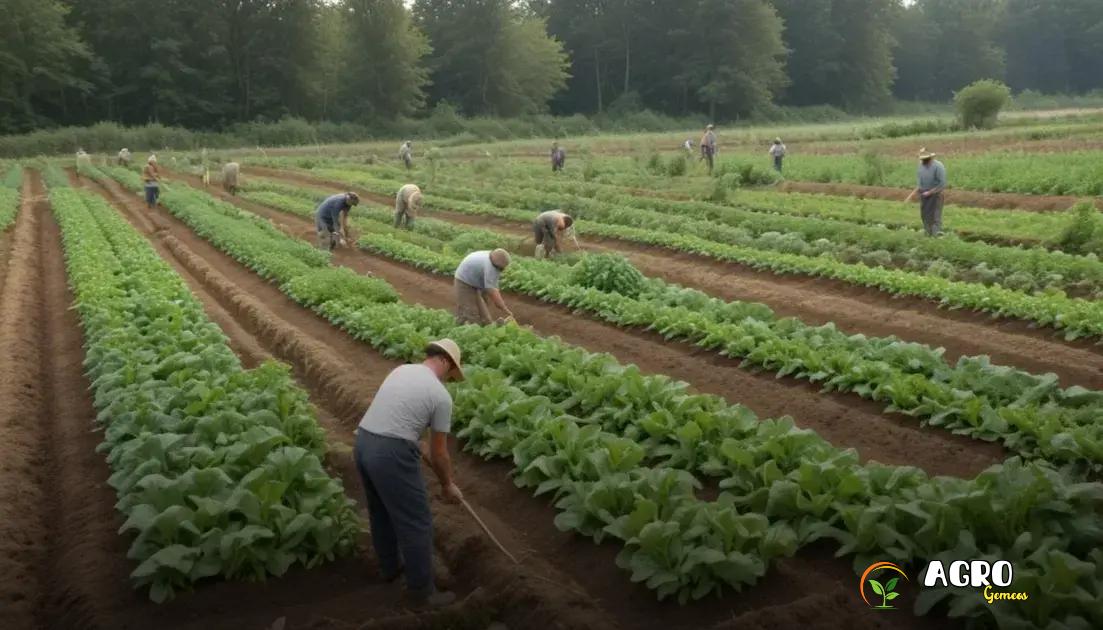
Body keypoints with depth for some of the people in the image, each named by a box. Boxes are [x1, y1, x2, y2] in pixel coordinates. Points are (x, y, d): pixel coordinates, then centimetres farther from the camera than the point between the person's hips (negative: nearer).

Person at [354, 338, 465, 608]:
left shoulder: (401, 371, 15)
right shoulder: (441, 395, -5)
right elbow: (440, 453, 1)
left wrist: (419, 446, 32)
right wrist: (448, 485, 17)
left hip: (363, 443, 9)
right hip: (391, 454, -8)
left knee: (381, 512, 27)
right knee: (416, 524, 5)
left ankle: (390, 566, 45)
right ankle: (422, 590, 15)